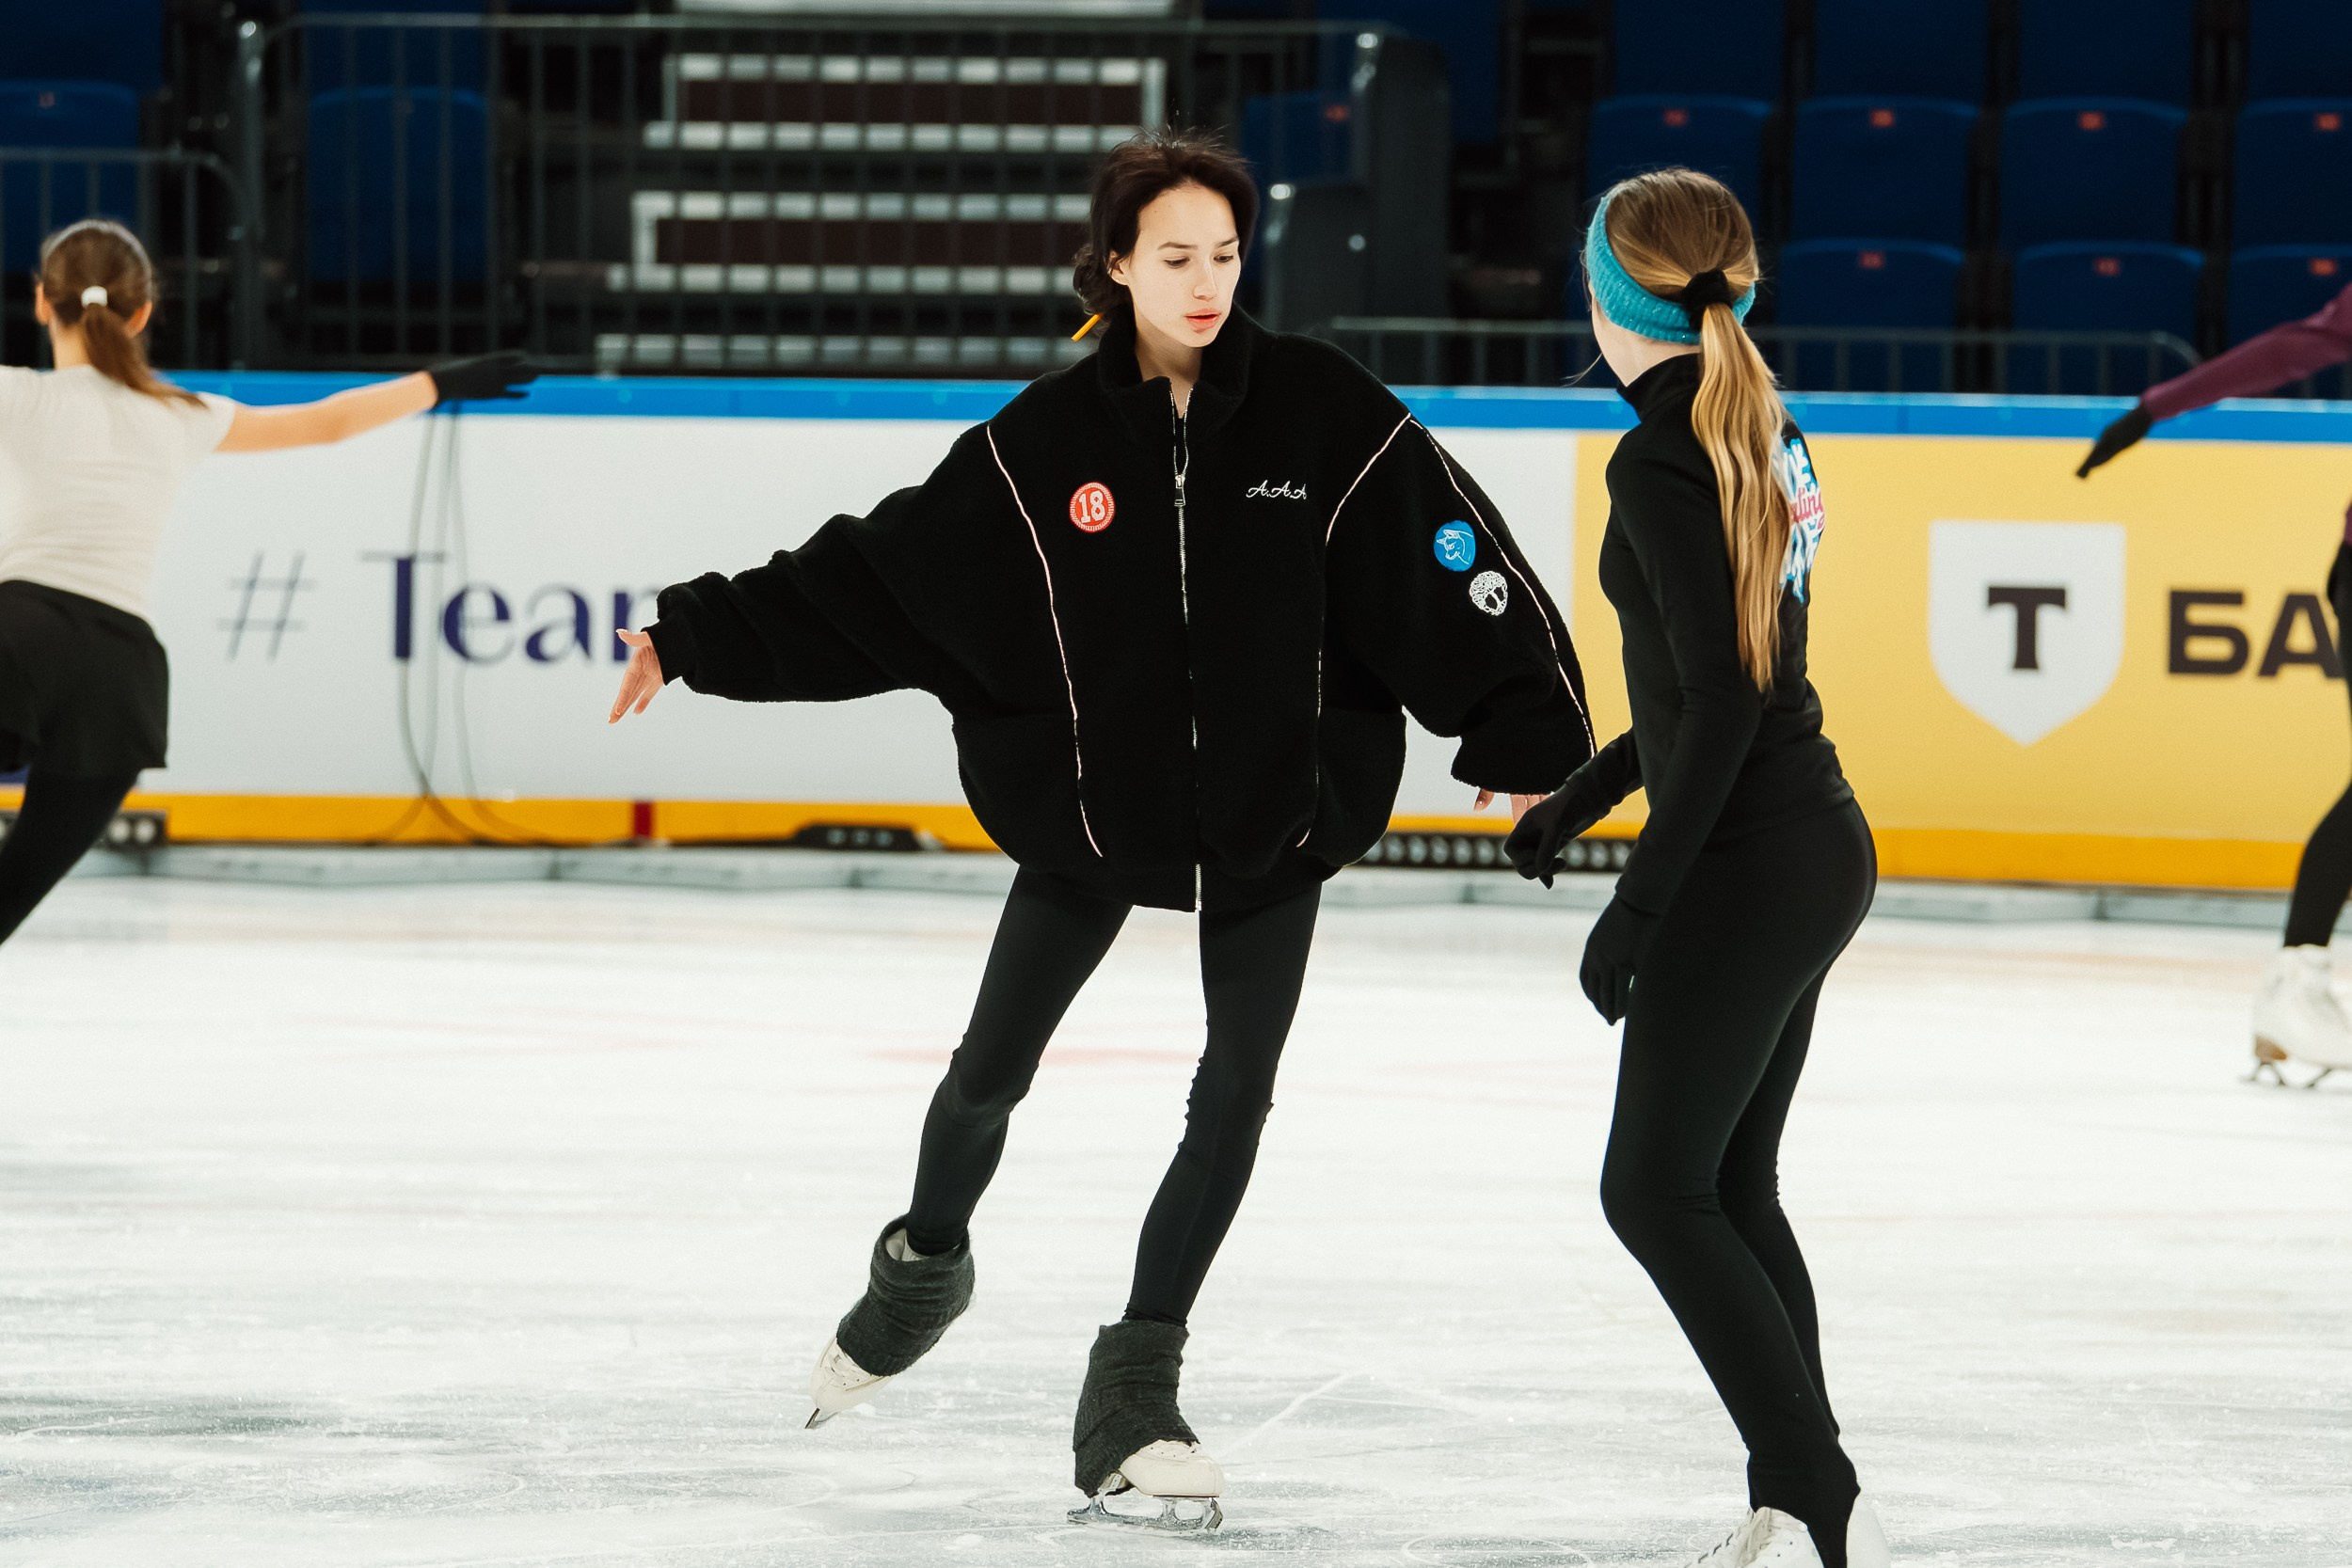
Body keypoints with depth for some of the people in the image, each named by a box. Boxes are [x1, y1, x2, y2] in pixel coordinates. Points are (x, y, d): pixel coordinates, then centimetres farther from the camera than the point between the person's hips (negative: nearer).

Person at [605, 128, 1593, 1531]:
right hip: (1093, 803, 1)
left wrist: (1526, 731, -11)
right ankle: (926, 1262, 39)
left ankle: (1138, 1386, 9)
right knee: (991, 1070, 8)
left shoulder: (1320, 408, -11)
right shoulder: (1047, 439, -8)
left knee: (1236, 1095, -3)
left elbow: (1451, 561, -9)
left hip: (1275, 810, 0)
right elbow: (872, 572, -5)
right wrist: (699, 639, -7)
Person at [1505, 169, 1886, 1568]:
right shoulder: (1762, 428, 10)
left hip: (1750, 866, -9)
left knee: (1658, 1190, -2)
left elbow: (1722, 703, -21)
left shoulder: (1665, 457, -17)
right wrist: (1588, 794, 29)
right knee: (1732, 1190, 14)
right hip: (1819, 843, 9)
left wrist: (1637, 907, -17)